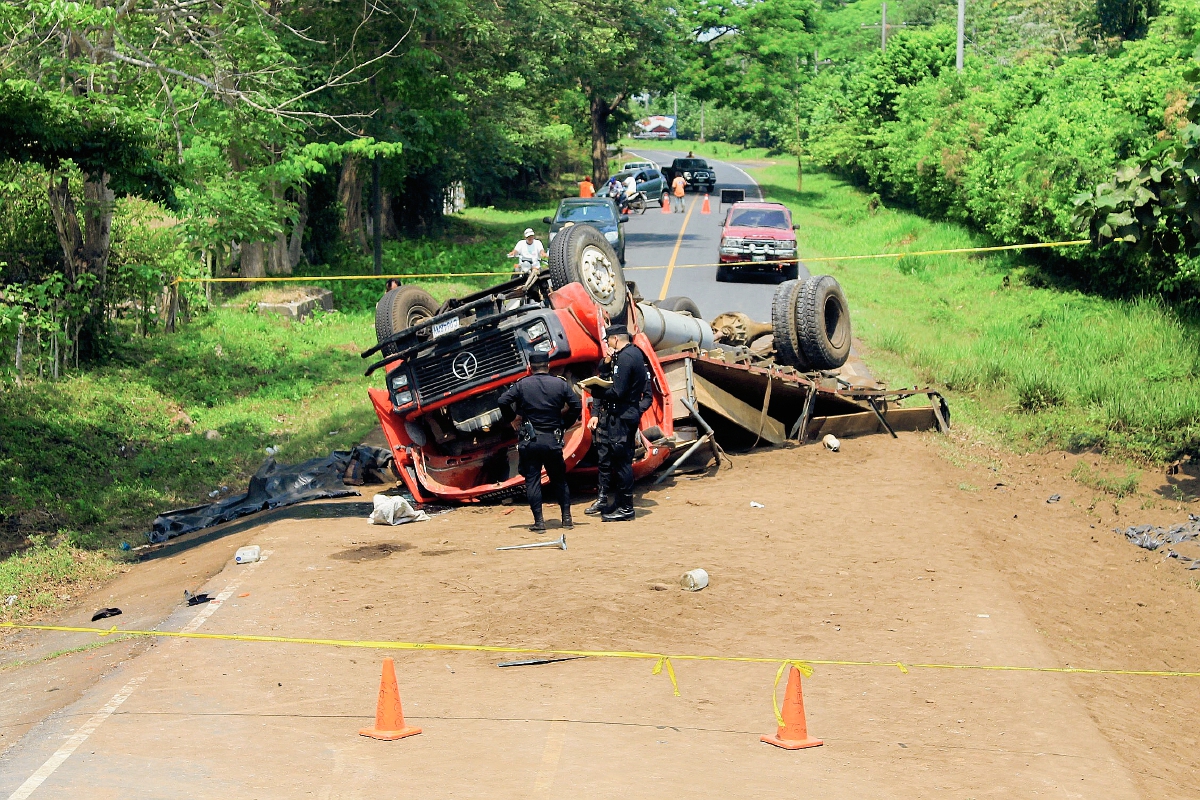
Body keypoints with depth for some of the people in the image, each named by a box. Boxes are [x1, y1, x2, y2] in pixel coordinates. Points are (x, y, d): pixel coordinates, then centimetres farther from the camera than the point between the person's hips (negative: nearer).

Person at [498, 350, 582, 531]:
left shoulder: (521, 385, -2)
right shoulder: (561, 384, 1)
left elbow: (503, 401, -10)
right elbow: (576, 406, 0)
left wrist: (511, 418, 8)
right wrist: (564, 425, 13)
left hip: (529, 441, -2)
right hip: (553, 441, 2)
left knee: (532, 480, 3)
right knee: (559, 479, 15)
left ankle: (539, 521, -2)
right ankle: (566, 517, 15)